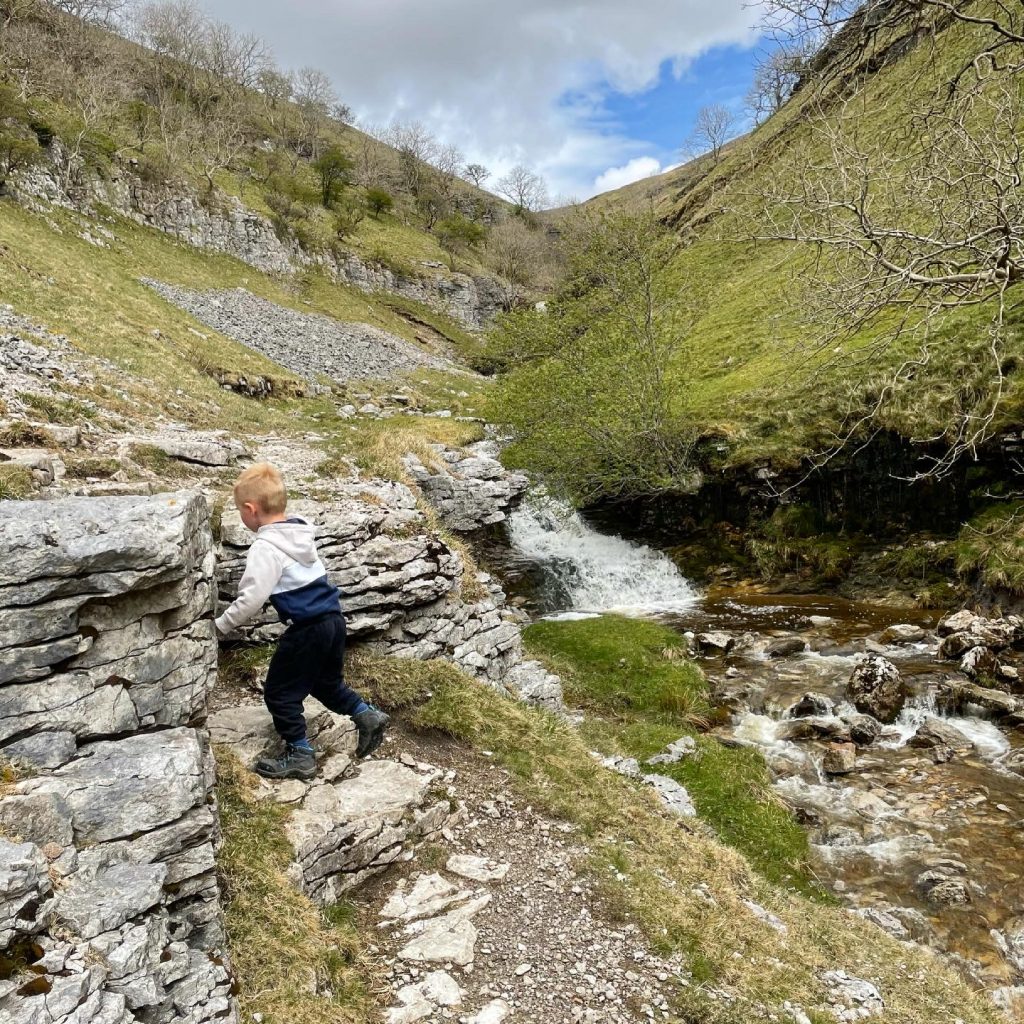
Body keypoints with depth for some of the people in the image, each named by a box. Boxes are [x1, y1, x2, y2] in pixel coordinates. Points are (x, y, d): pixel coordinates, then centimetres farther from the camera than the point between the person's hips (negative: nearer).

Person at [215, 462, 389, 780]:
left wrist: (221, 625, -9)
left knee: (280, 692, 8)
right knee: (327, 683, 28)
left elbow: (252, 597, -22)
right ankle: (368, 715, 20)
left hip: (307, 629, -9)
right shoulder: (301, 531, 9)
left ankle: (300, 755, 16)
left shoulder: (266, 547, -17)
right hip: (333, 619, 9)